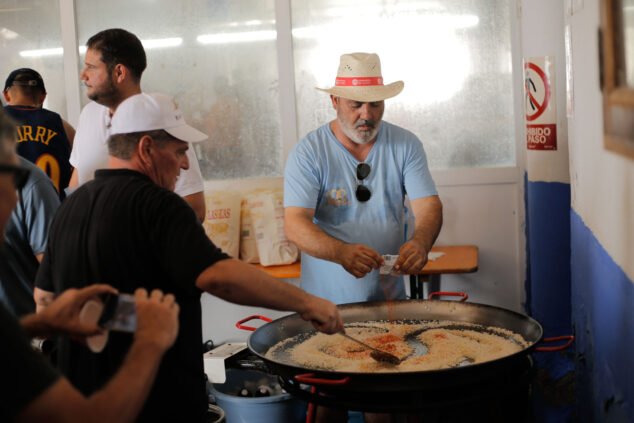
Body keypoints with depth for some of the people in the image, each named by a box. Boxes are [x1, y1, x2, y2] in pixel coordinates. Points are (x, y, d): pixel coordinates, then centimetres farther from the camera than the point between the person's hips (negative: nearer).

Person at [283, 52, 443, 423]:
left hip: (389, 296, 2)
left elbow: (429, 204, -5)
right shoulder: (309, 153, -8)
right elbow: (295, 223, -16)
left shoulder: (405, 145, 1)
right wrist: (342, 252, -35)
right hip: (328, 301, -2)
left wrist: (421, 241, -29)